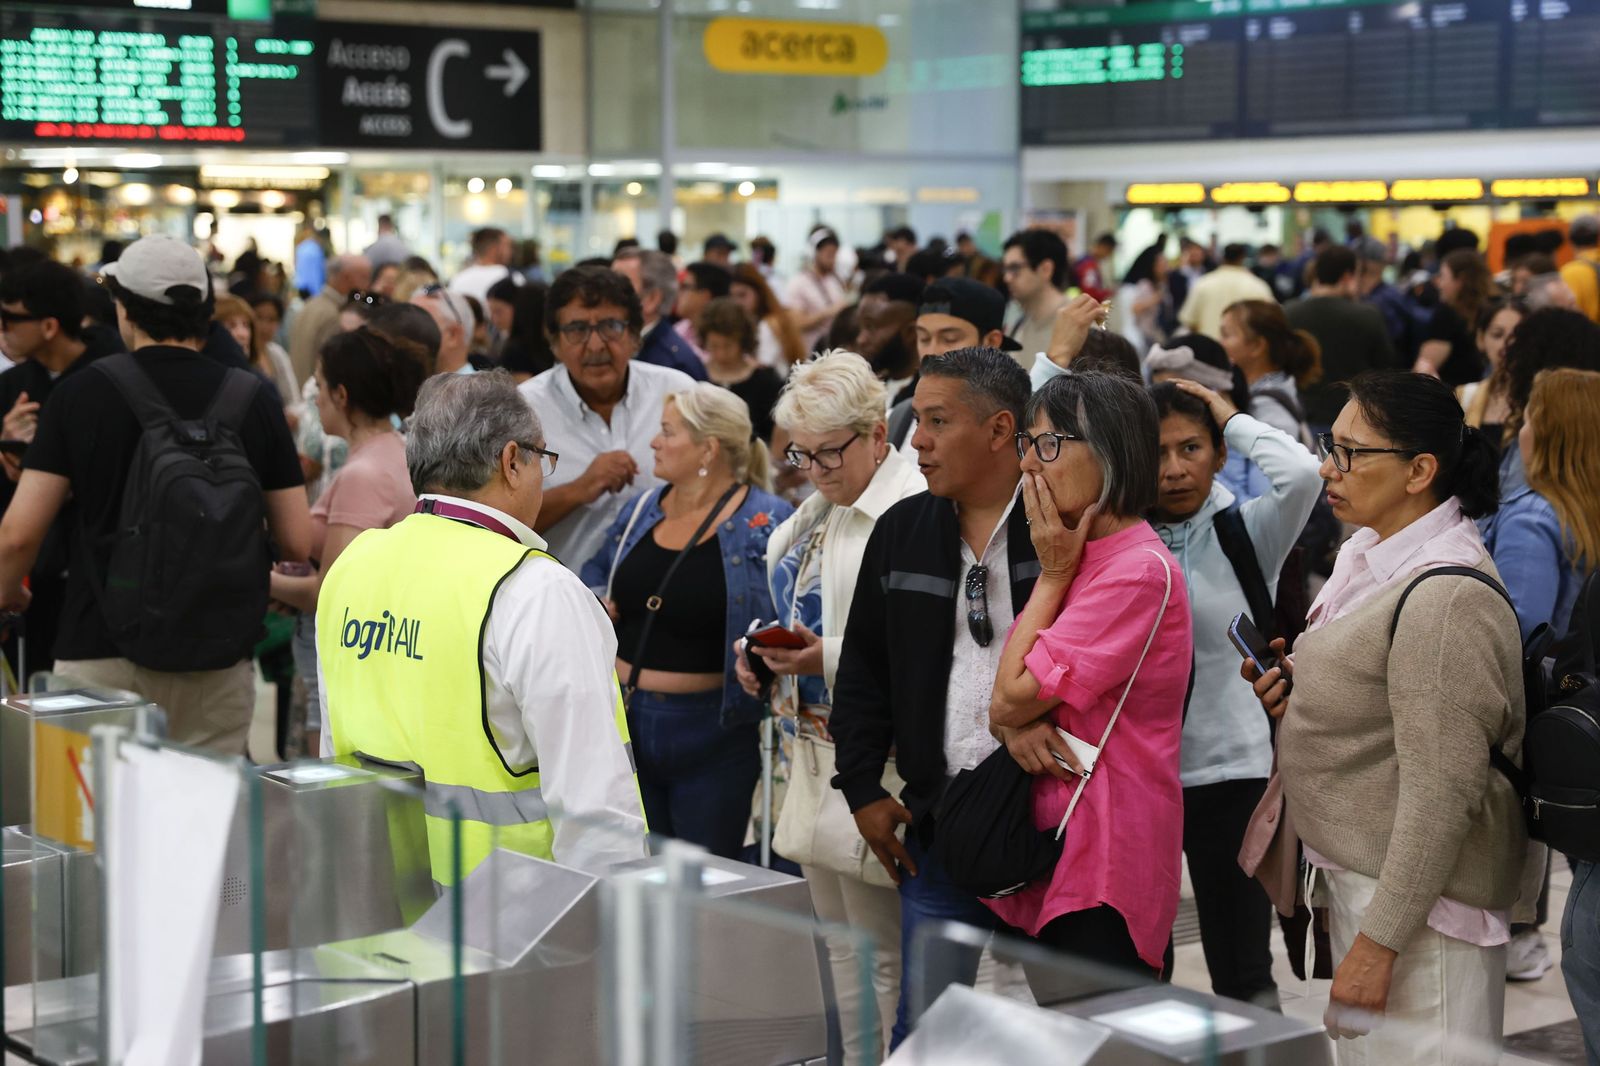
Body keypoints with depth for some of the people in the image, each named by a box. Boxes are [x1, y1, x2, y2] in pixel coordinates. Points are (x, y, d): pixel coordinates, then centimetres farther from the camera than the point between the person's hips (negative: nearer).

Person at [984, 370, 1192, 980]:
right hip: (1048, 850, 9)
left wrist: (1054, 574, -5)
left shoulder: (1141, 570, -15)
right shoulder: (1076, 559, 15)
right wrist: (1016, 727, -11)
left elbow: (1016, 694, -15)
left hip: (1105, 866, -9)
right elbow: (1001, 709, 13)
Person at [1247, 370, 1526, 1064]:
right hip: (1357, 873, 10)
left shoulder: (1447, 597, -22)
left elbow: (1442, 793, -24)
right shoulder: (1375, 558, 8)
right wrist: (1304, 682, 6)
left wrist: (1378, 941, -23)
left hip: (1415, 893, -10)